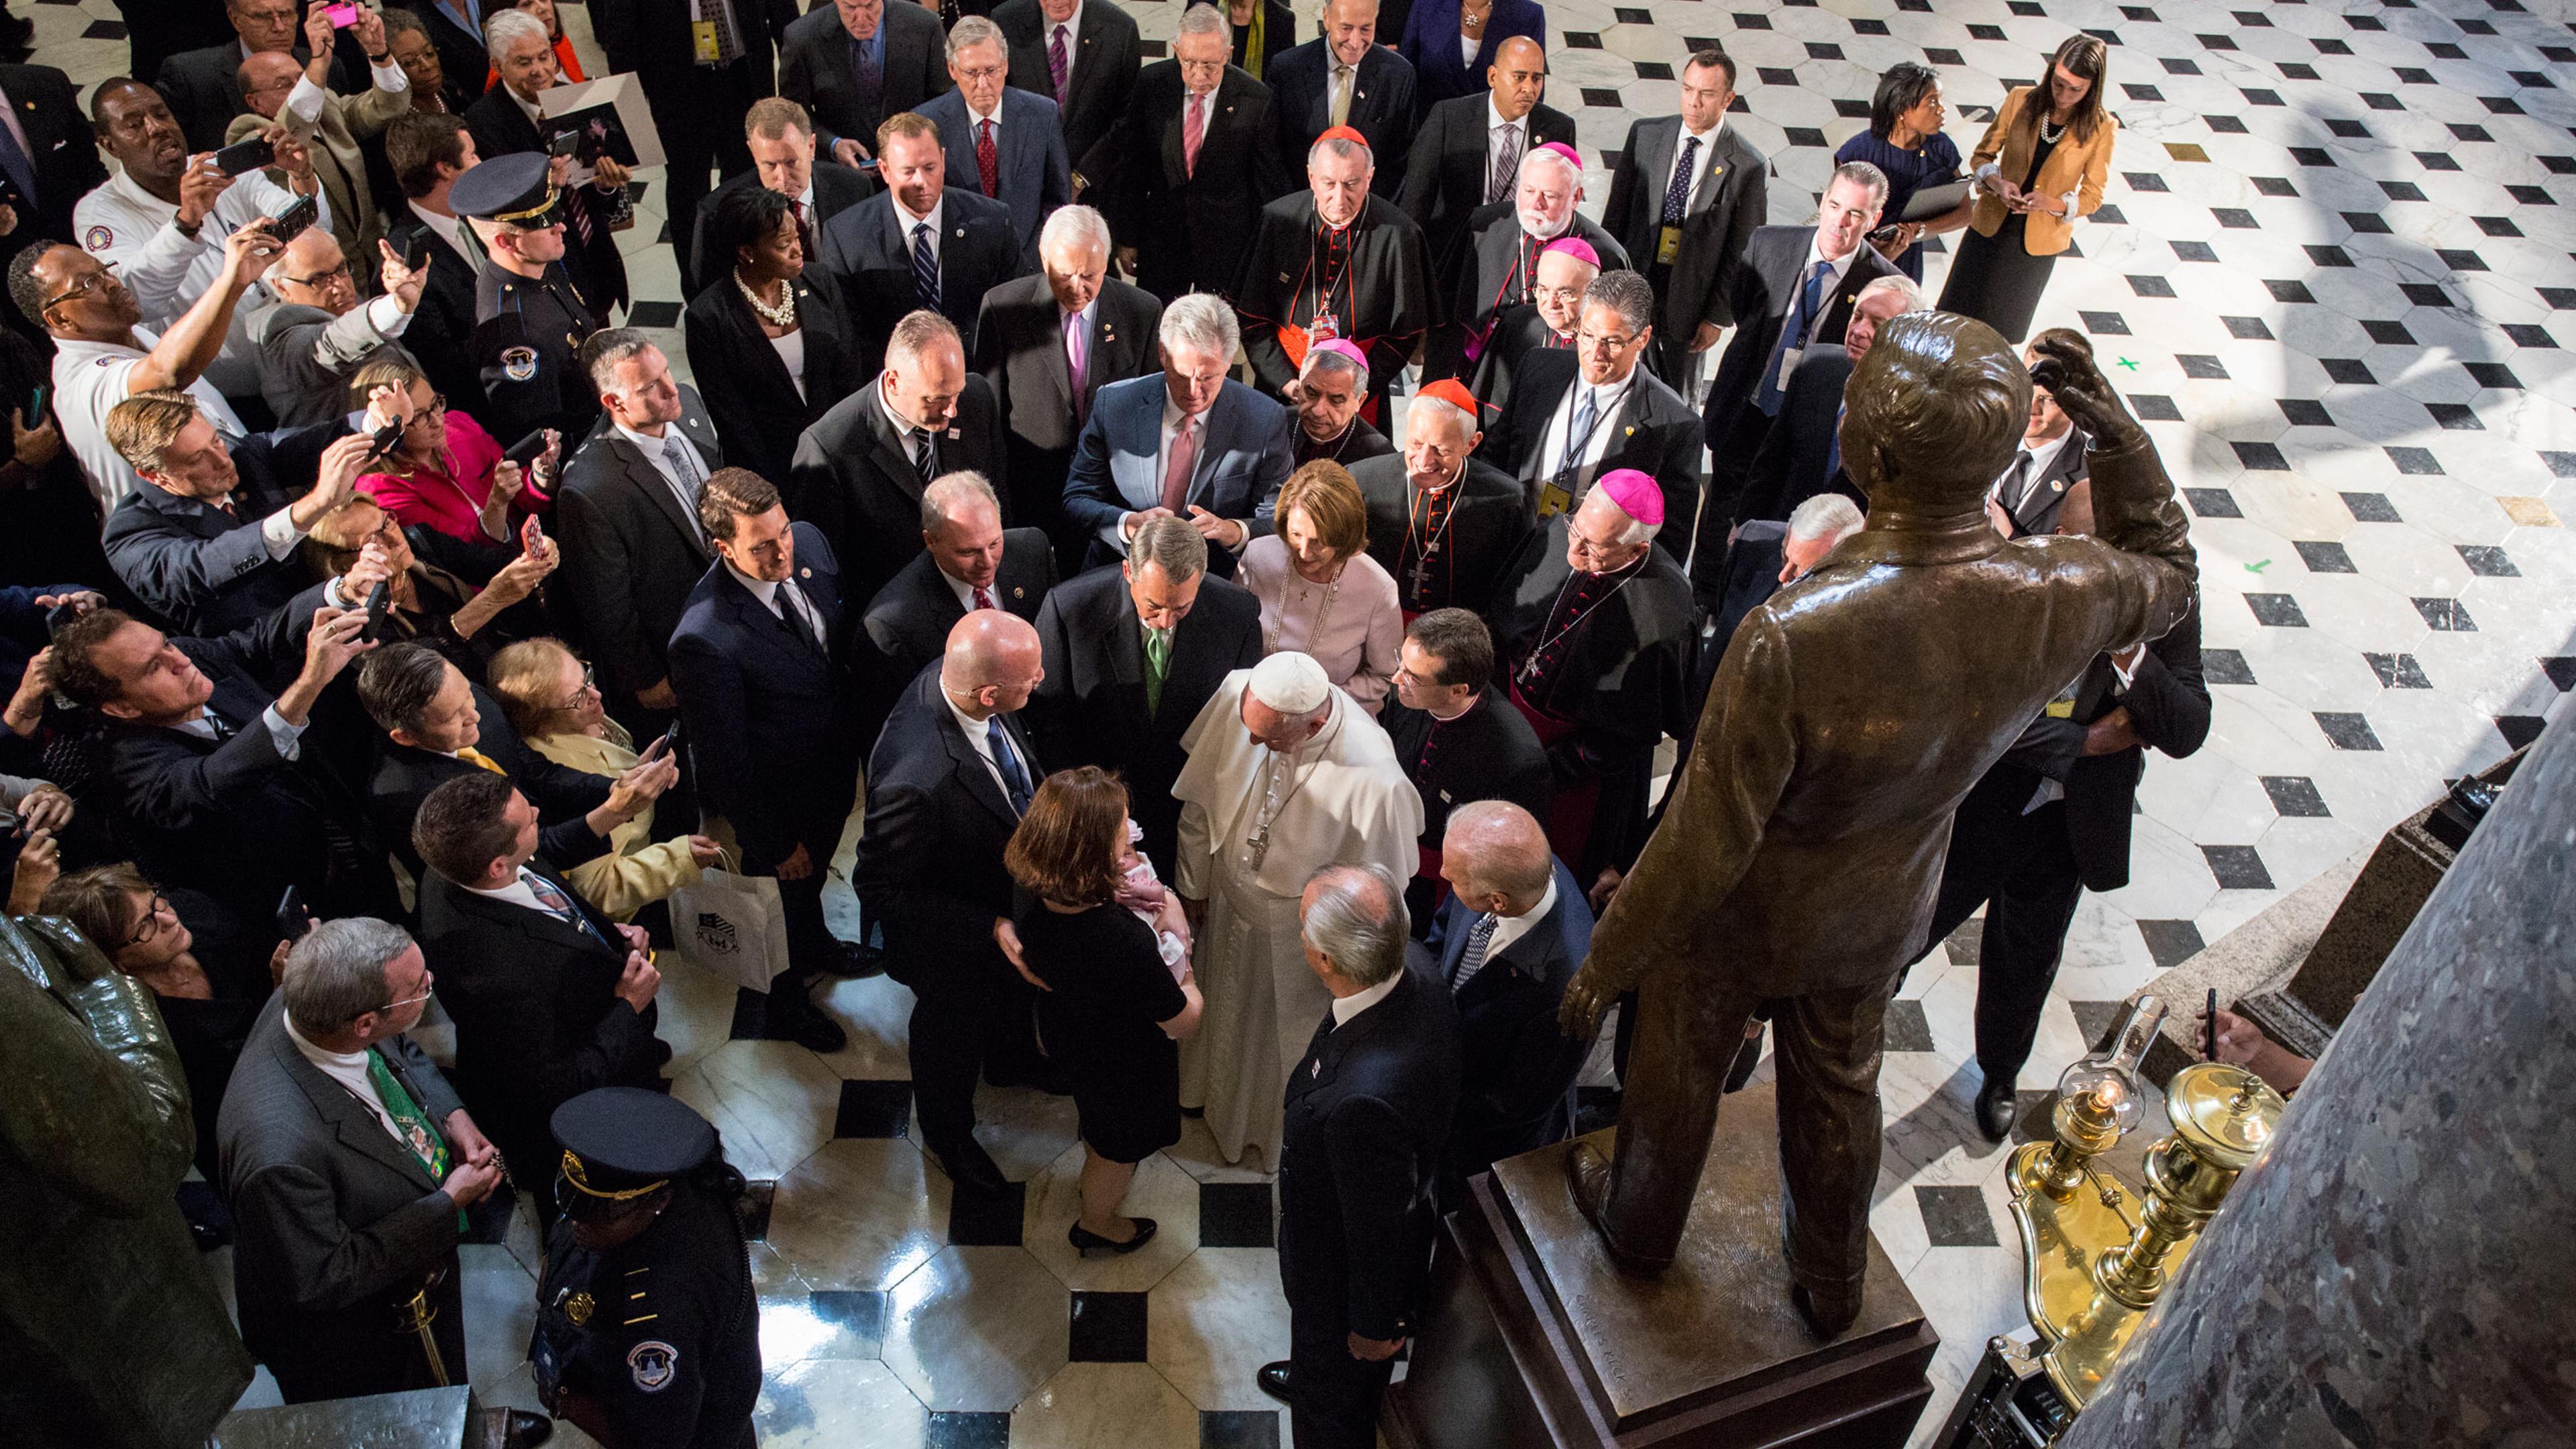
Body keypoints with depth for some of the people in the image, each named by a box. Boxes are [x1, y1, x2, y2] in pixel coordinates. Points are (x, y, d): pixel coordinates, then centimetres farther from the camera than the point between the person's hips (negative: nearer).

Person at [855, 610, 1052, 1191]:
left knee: (1018, 991, 36)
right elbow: (880, 890, -31)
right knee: (952, 1033, 26)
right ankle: (949, 1133, 59)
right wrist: (994, 929, -31)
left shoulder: (959, 677, -24)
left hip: (1014, 899, 7)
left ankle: (1011, 1058, 70)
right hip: (956, 944, -6)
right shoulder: (916, 780, -47)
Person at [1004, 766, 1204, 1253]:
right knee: (1119, 1146, 29)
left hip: (1068, 1034, 6)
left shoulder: (1033, 901, -28)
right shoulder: (1127, 941, -47)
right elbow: (1185, 1023, -28)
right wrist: (1175, 935, -19)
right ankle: (1095, 1226, 59)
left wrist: (1113, 899, -13)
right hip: (1127, 1065, -6)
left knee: (1098, 1128, 40)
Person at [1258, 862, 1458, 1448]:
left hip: (1346, 1273, -7)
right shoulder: (1422, 994, -23)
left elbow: (1380, 1224, -30)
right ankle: (1314, 1378, 69)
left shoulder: (1364, 1098, -47)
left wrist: (1374, 1324, -12)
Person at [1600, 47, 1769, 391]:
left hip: (1690, 298, -2)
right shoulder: (1645, 134, -3)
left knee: (1677, 396, 12)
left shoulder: (1749, 167, -12)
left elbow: (1743, 251, -6)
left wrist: (1718, 318, -7)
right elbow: (1617, 210, 4)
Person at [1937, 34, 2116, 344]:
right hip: (1991, 226, 1)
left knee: (2001, 328, 15)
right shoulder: (2021, 101, -11)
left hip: (2039, 242, -1)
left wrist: (2049, 203, -28)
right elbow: (1982, 156, -2)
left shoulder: (2102, 129, -14)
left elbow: (2092, 196, -8)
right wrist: (1997, 183, -24)